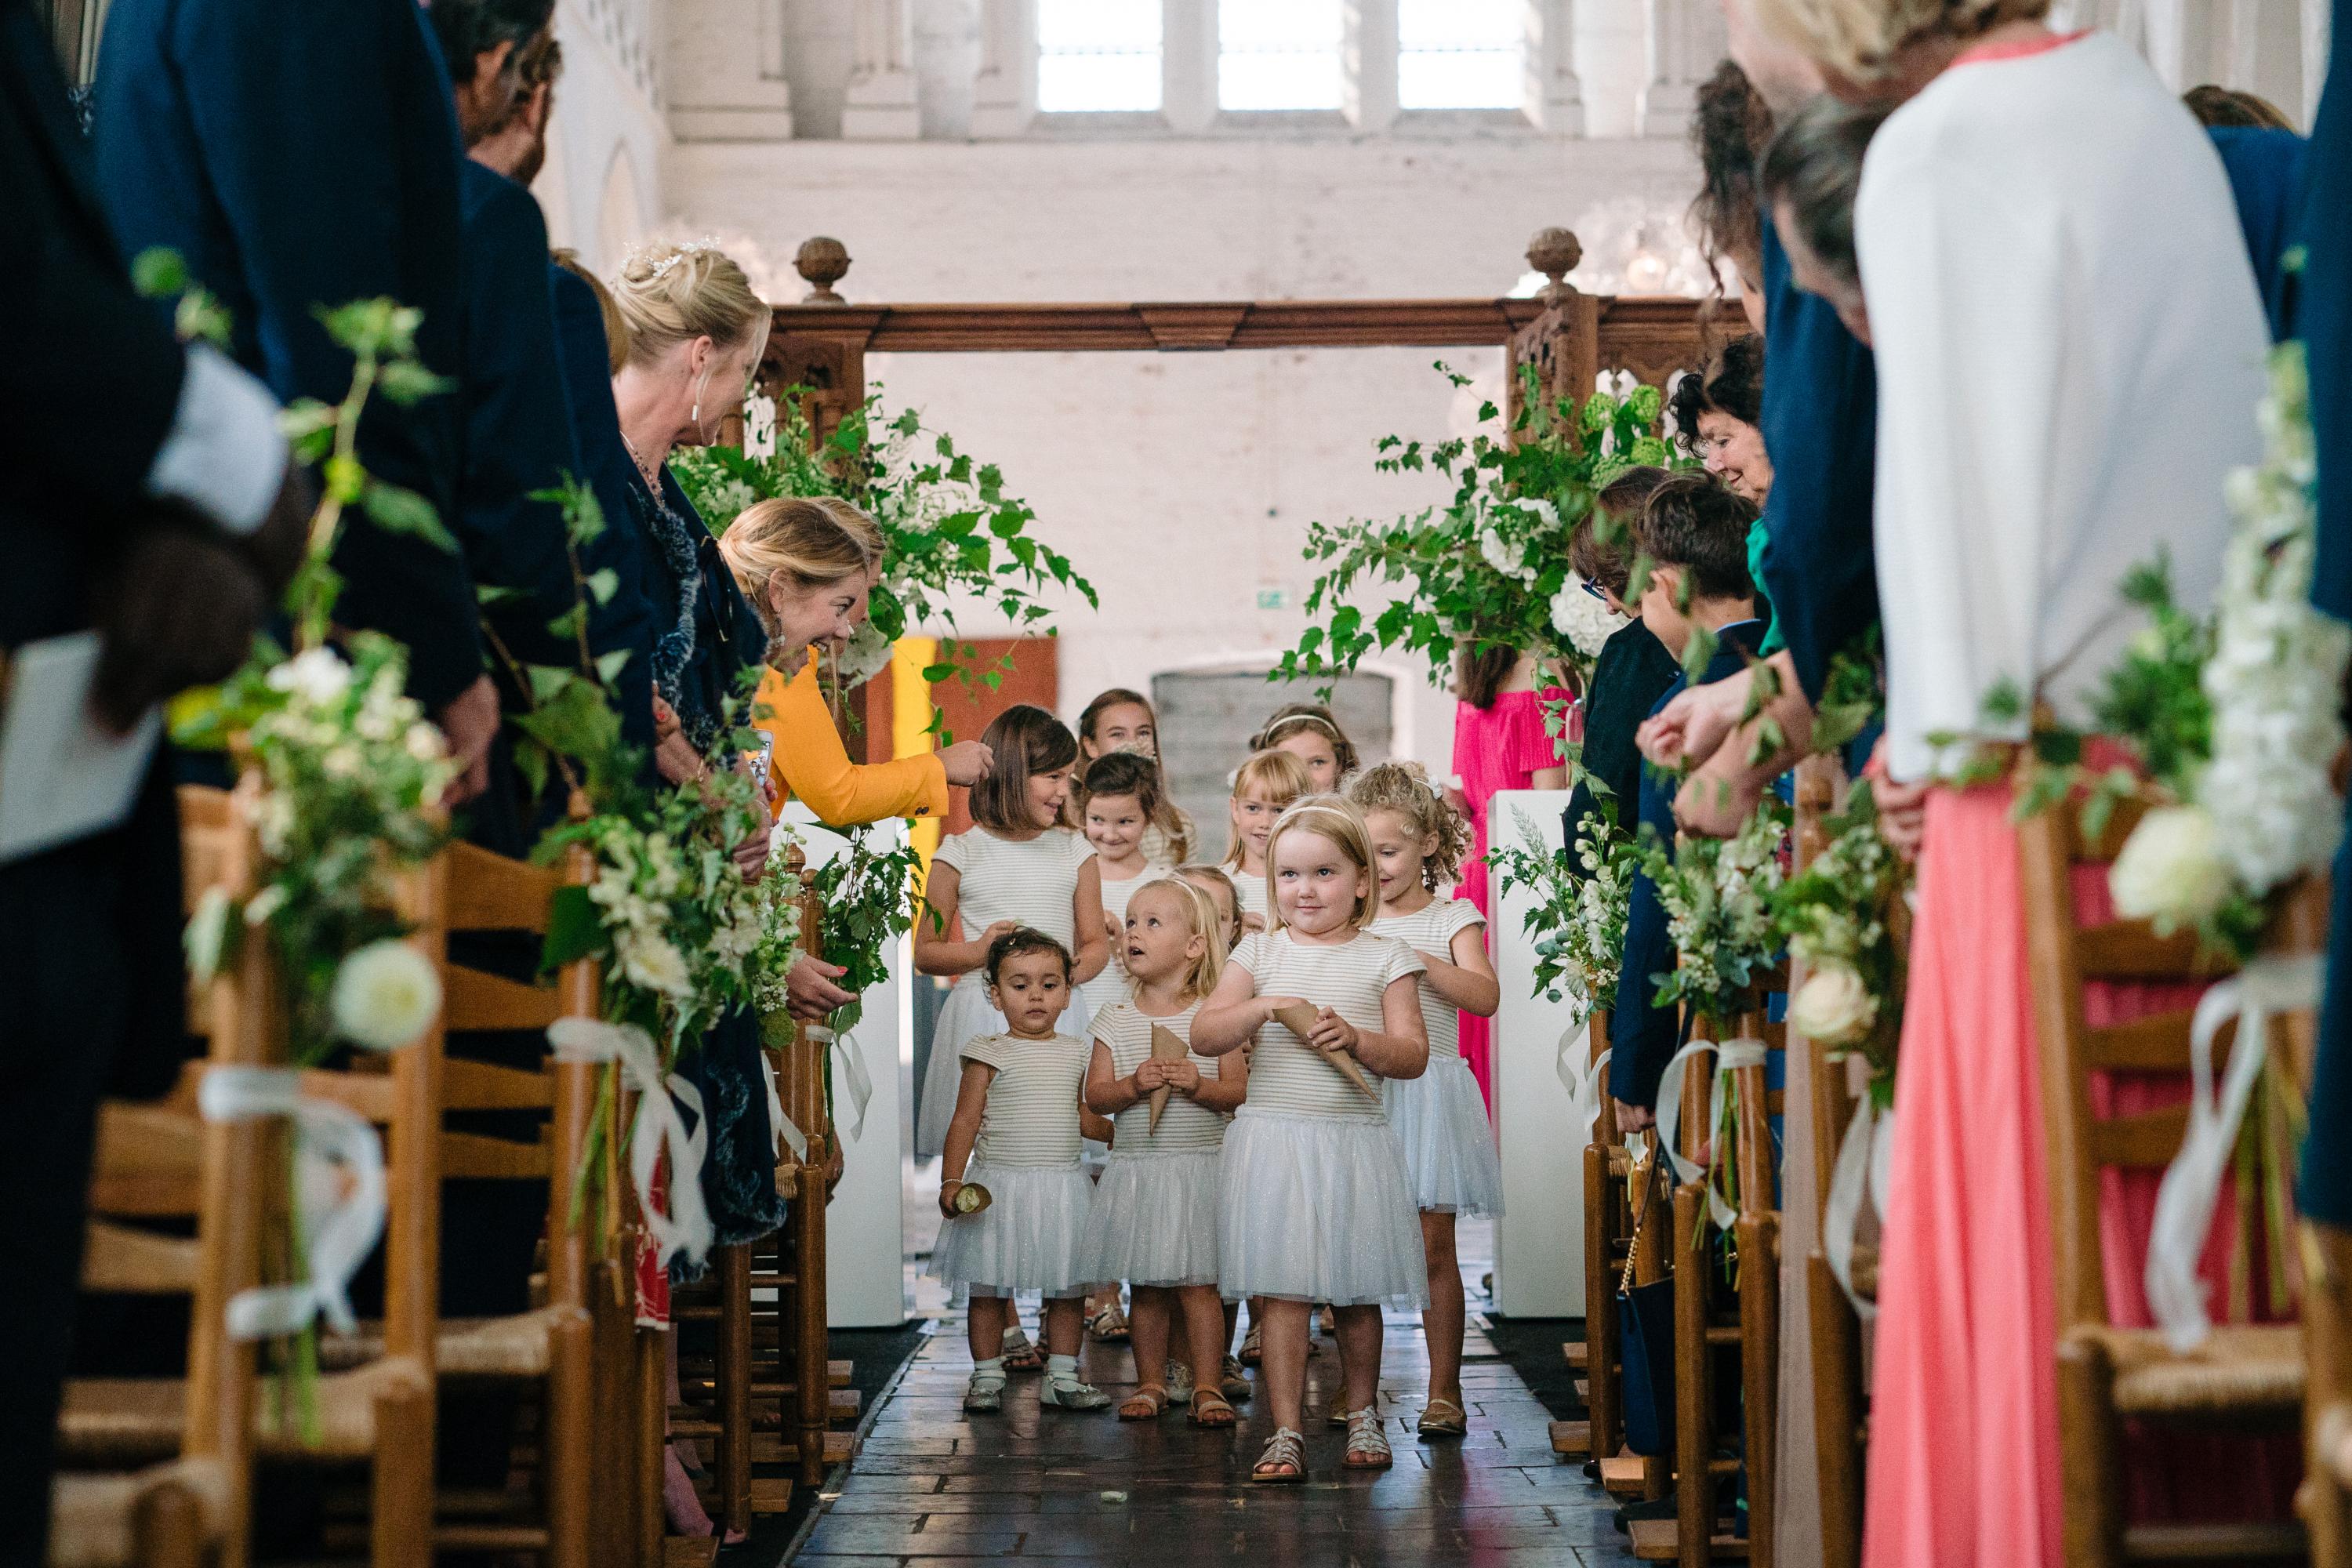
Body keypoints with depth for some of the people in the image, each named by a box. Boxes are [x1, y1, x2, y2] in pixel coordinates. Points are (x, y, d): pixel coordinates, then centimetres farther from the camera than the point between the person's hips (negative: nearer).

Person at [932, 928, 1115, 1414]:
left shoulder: (1075, 1054, 8)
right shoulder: (989, 1053, -6)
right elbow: (965, 1121, -6)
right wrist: (952, 1181, -13)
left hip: (1062, 1185, 4)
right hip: (1000, 1186, -4)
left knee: (1067, 1290, 7)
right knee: (989, 1289, 3)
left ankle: (1062, 1378, 17)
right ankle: (986, 1378, 14)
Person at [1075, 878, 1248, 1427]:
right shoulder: (1116, 1020, 5)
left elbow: (1238, 1090, -3)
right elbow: (1095, 1094, 2)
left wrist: (1199, 1085, -21)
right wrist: (1134, 1085, -16)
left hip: (1199, 1168, -3)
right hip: (1135, 1169, 3)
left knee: (1198, 1281, -4)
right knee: (1144, 1286, 8)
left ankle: (1206, 1386, 3)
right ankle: (1151, 1381, 20)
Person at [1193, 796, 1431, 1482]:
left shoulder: (1384, 959, 4)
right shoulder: (1260, 952, 7)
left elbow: (1412, 1055, -3)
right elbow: (1203, 1035, 0)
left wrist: (1356, 1039, -21)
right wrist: (1262, 1008, -17)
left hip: (1353, 1139, 0)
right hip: (1272, 1137, 0)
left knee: (1356, 1292, 9)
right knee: (1280, 1289, -5)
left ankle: (1361, 1413, 28)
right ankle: (1286, 1432, 0)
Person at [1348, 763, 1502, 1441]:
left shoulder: (1452, 918, 1)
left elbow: (1484, 996, -14)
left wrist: (1412, 956, -22)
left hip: (1428, 1087, -2)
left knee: (1432, 1247, -1)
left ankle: (1444, 1388, 8)